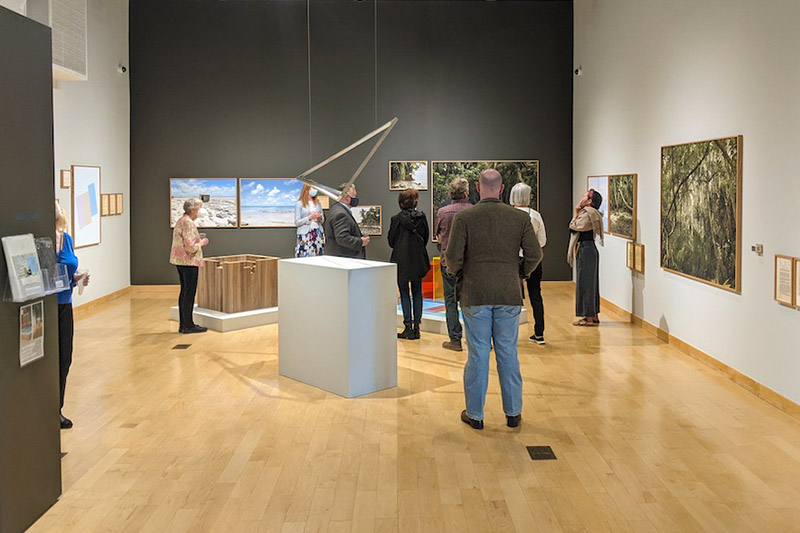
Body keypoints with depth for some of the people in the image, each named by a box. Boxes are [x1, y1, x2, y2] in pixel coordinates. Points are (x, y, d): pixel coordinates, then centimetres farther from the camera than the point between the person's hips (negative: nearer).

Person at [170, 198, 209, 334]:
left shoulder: (181, 221, 15)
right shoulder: (188, 223, -17)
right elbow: (190, 246, -23)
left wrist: (198, 241, 15)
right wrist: (201, 243, -6)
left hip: (180, 261, 10)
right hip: (189, 262, -10)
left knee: (184, 292, 13)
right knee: (189, 293, -5)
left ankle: (184, 324, 18)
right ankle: (188, 325, 0)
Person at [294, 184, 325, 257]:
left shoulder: (317, 203, 14)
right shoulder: (299, 204, 0)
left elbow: (323, 220, 21)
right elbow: (297, 222, -4)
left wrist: (320, 217, -2)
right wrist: (310, 217, -14)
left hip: (318, 233, 4)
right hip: (305, 234, -4)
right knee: (305, 257, -11)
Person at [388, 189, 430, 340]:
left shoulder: (396, 219, -10)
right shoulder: (421, 217, -3)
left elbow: (391, 241, -3)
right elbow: (426, 237, 5)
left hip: (401, 261, -3)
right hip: (418, 261, 3)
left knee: (404, 293, 4)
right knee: (417, 293, 10)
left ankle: (408, 326, 2)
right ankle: (416, 327, 11)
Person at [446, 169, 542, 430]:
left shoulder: (464, 218, -6)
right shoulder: (520, 218, 0)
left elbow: (452, 256, -9)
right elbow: (535, 255, -1)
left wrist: (457, 273, 11)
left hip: (475, 294, -1)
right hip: (509, 294, 1)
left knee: (477, 354, 6)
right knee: (508, 353, 11)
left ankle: (474, 414, 15)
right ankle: (513, 413, 19)